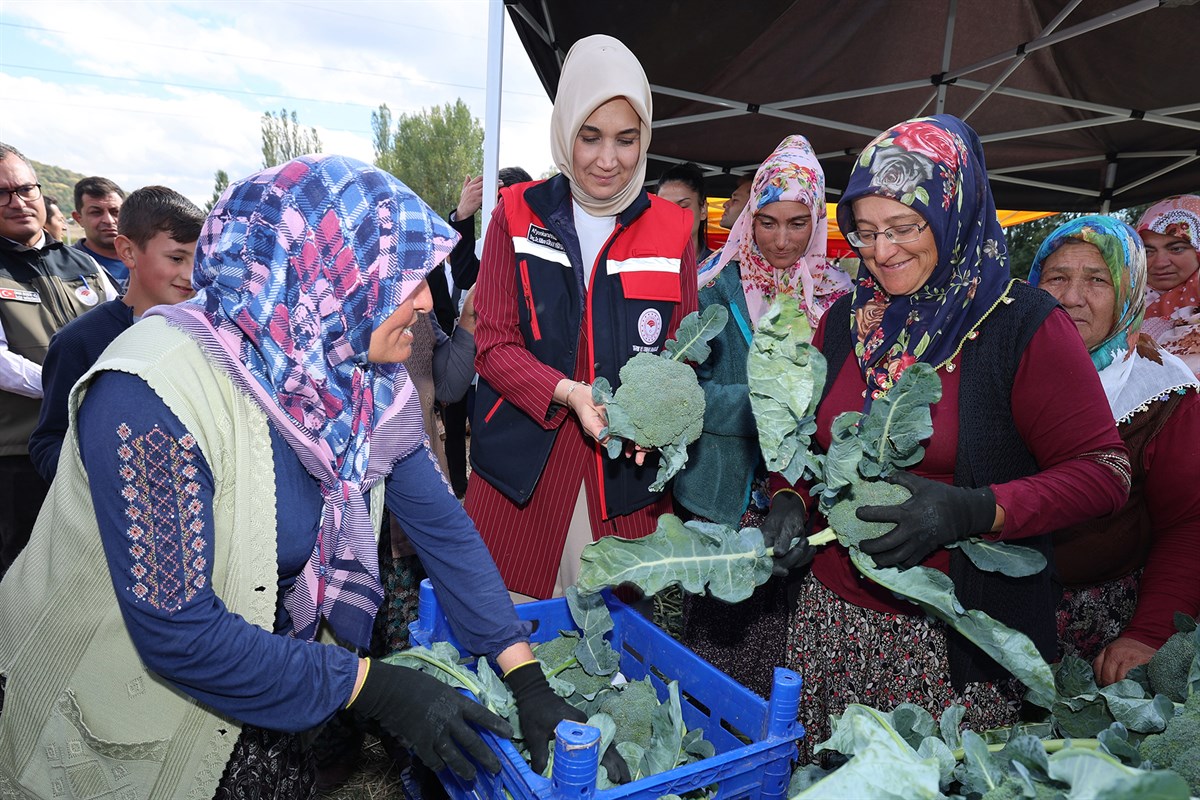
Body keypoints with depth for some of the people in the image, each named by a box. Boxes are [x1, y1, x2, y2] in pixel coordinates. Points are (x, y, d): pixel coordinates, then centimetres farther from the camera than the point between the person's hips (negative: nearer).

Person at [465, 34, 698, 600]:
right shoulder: (518, 214, 3)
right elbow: (493, 343, -1)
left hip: (626, 470, 1)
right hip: (521, 466, 0)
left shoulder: (671, 229, 6)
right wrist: (568, 393, -19)